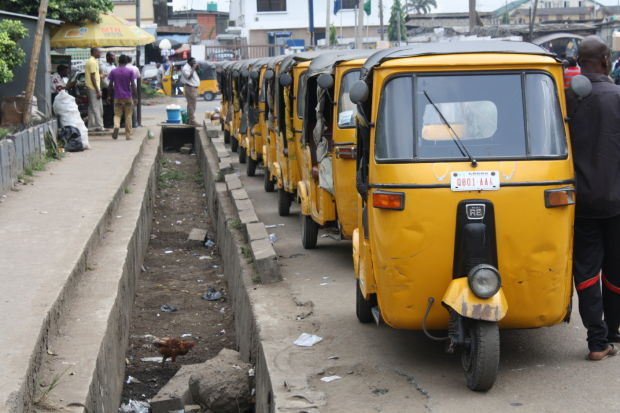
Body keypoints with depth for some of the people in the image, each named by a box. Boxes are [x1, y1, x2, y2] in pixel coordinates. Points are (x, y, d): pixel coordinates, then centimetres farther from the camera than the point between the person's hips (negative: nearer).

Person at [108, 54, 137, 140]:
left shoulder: (113, 72, 1)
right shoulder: (130, 71, -5)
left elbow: (111, 85, 4)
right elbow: (133, 85, -8)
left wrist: (110, 96, 14)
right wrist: (135, 97, -4)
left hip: (117, 97, 1)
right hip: (128, 97, -1)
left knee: (117, 115, 9)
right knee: (128, 116, 7)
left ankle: (116, 126, -21)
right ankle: (128, 135, 8)